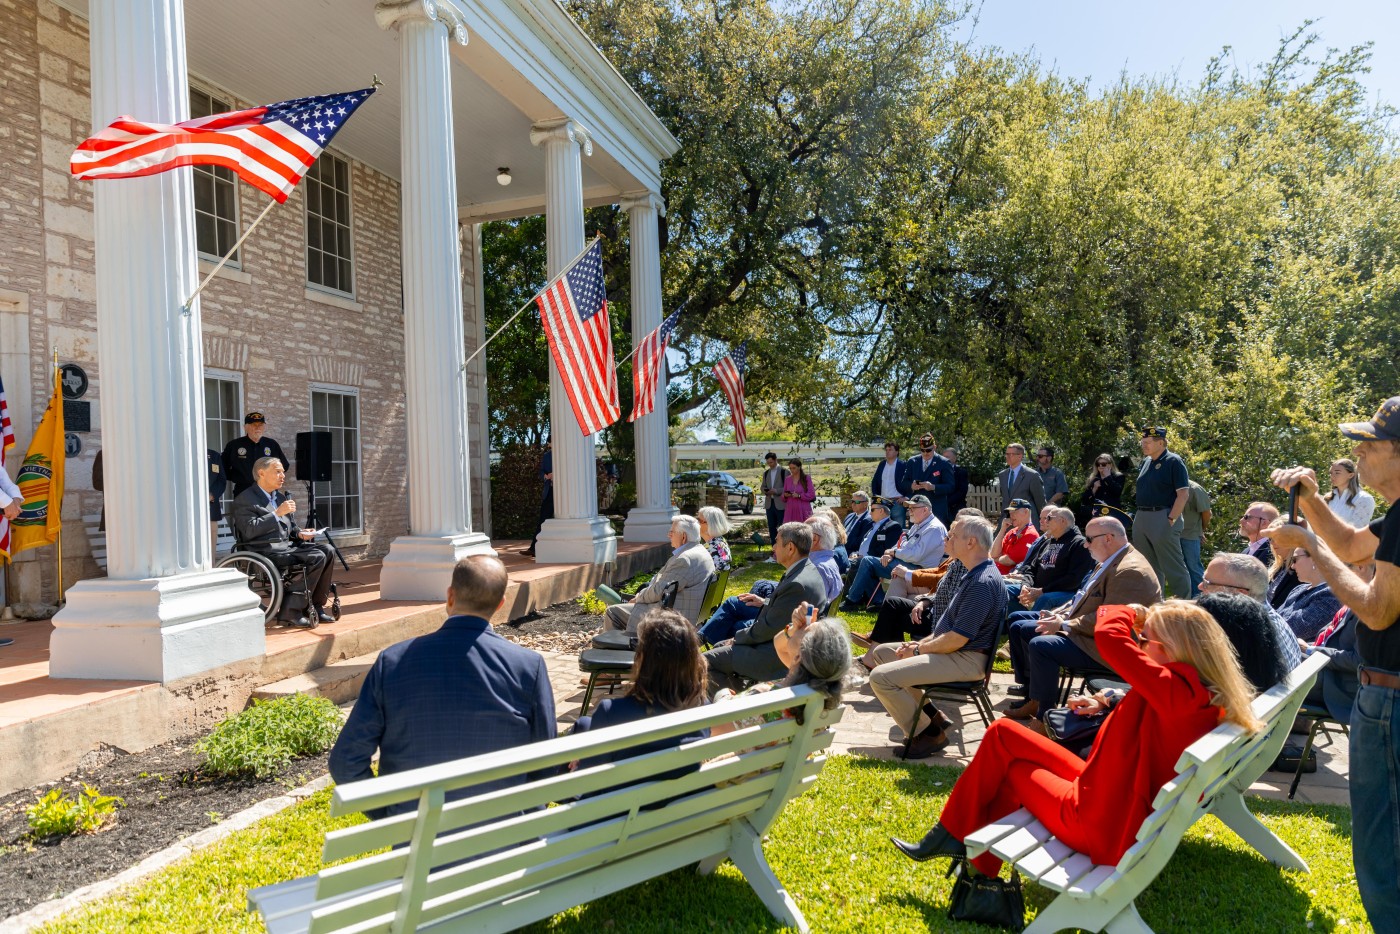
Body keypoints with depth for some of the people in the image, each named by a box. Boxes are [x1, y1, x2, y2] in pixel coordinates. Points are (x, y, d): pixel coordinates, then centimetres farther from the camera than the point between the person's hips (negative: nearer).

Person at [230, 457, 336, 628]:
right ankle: (291, 609, -18)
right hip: (266, 551, -8)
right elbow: (249, 531, -18)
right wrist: (277, 513, -21)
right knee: (317, 557, -25)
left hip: (287, 545, 8)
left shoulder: (282, 496, 21)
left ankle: (315, 606, -8)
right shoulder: (244, 500, -4)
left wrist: (299, 533, 5)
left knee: (327, 550, -14)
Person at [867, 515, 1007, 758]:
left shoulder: (982, 583, -23)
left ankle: (929, 734, -1)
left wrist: (919, 650, -10)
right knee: (880, 652, 16)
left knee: (881, 676, -19)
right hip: (953, 649, 11)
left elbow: (957, 639, -24)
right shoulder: (975, 575, 11)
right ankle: (931, 716, 14)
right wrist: (921, 643, 8)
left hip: (965, 660, -11)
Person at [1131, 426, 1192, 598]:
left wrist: (1171, 519, -19)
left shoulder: (1173, 461, -9)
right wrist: (1139, 516, 13)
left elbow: (1183, 493, -14)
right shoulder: (1146, 462, 14)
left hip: (1162, 519, -8)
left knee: (1173, 566, -4)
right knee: (1148, 566, 14)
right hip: (1141, 518, 8)